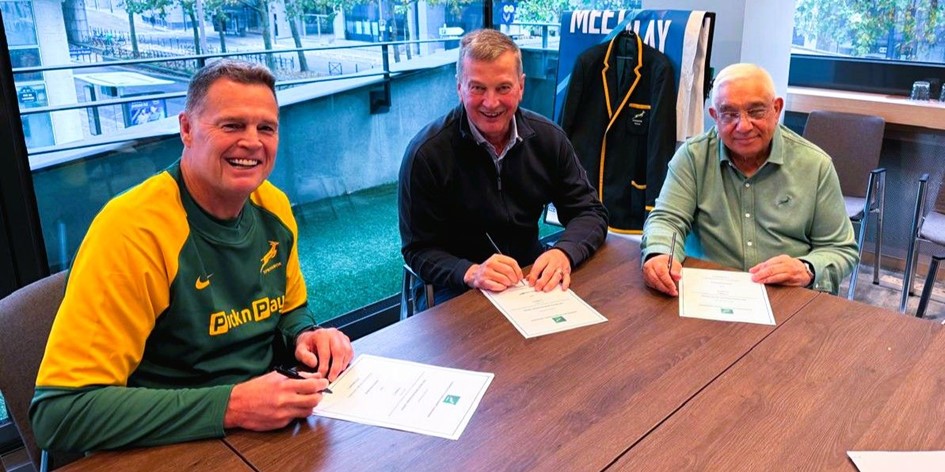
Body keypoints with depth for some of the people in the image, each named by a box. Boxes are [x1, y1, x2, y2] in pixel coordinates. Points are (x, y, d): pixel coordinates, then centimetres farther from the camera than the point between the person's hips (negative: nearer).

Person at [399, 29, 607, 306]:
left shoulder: (548, 138, -2)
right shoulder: (426, 154, -14)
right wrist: (471, 273, -30)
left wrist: (564, 253, -20)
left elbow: (590, 212, 2)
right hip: (460, 291, -5)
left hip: (534, 278, 5)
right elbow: (418, 250, -10)